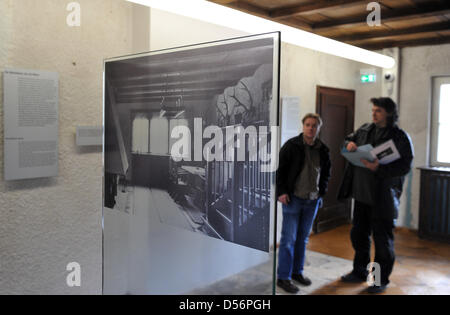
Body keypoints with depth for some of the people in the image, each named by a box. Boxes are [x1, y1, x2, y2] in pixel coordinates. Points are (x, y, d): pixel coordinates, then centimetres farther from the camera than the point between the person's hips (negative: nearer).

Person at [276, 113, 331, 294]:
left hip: (312, 201, 5)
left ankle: (297, 272, 28)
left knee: (303, 238, 14)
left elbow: (326, 172, 19)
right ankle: (283, 277, 6)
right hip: (293, 198, -5)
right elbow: (279, 168, -6)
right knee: (289, 238, -3)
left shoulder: (323, 150, 6)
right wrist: (281, 191, -12)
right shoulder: (291, 145, -8)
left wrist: (321, 192, 9)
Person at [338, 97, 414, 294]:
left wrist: (379, 169, -28)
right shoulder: (364, 130, 8)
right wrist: (349, 143, 0)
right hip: (361, 194, 7)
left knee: (382, 240, 5)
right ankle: (360, 272, 36)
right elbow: (349, 139, 24)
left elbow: (405, 166, -16)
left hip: (383, 198, -6)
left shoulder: (400, 137, -10)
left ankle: (381, 280, 21)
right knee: (358, 235, 18)